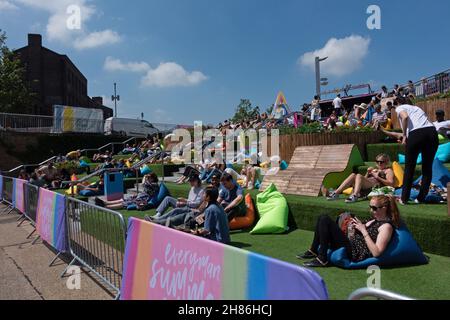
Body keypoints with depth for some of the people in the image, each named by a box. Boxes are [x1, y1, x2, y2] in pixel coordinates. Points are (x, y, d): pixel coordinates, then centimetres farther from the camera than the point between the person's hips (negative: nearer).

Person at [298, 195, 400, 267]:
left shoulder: (386, 226, -11)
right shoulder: (374, 220, 16)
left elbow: (376, 253, -20)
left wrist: (363, 230, -19)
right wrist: (355, 229, -1)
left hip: (354, 253, -9)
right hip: (351, 244, 9)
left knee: (325, 220, -17)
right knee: (323, 218, 1)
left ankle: (322, 259, -11)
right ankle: (313, 251, 5)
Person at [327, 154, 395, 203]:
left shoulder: (388, 170, 17)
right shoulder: (374, 169, 36)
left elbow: (390, 183, -2)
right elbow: (364, 180, 29)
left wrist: (377, 177, -7)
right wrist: (368, 173, 12)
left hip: (376, 185, -6)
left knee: (359, 176, -29)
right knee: (353, 175, -21)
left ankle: (354, 196, -49)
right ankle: (336, 193, -34)